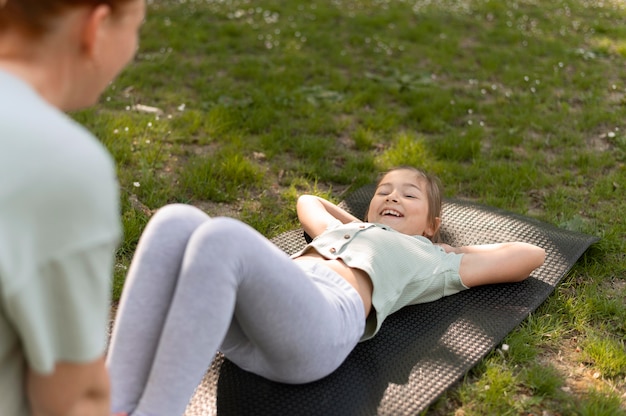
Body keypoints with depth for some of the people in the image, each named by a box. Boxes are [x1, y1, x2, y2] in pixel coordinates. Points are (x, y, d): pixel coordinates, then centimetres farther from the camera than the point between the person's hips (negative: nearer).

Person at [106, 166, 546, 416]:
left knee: (222, 236, -32)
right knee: (177, 222, -23)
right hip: (249, 324, 5)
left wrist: (455, 249, 40)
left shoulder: (433, 260, 31)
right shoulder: (343, 229, 44)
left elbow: (532, 255, 34)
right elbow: (307, 200, 64)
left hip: (325, 318, -5)